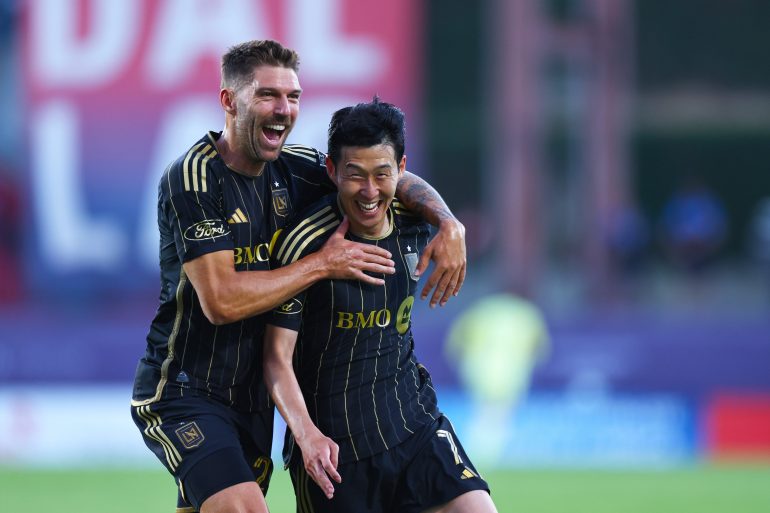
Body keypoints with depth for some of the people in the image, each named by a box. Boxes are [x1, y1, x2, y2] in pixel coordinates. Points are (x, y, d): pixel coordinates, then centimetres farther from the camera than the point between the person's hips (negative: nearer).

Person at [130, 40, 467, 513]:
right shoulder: (193, 178, -16)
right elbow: (220, 300, -24)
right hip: (183, 391, -7)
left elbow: (400, 185, 14)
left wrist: (449, 224, -8)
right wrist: (323, 264, -18)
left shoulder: (292, 169, 3)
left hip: (253, 398, 7)